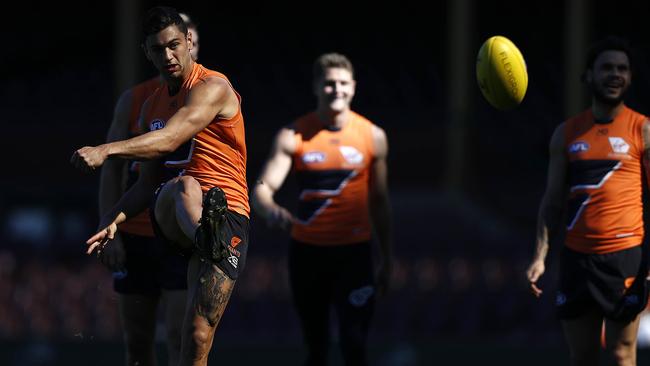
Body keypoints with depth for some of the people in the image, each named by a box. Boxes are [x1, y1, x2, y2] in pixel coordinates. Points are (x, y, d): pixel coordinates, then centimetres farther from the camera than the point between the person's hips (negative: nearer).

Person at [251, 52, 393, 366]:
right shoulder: (293, 136, -3)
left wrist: (387, 259, 12)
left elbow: (379, 201, 11)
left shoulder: (372, 137, 2)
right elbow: (261, 189, -12)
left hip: (354, 251, -1)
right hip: (307, 251, 1)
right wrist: (271, 210, -36)